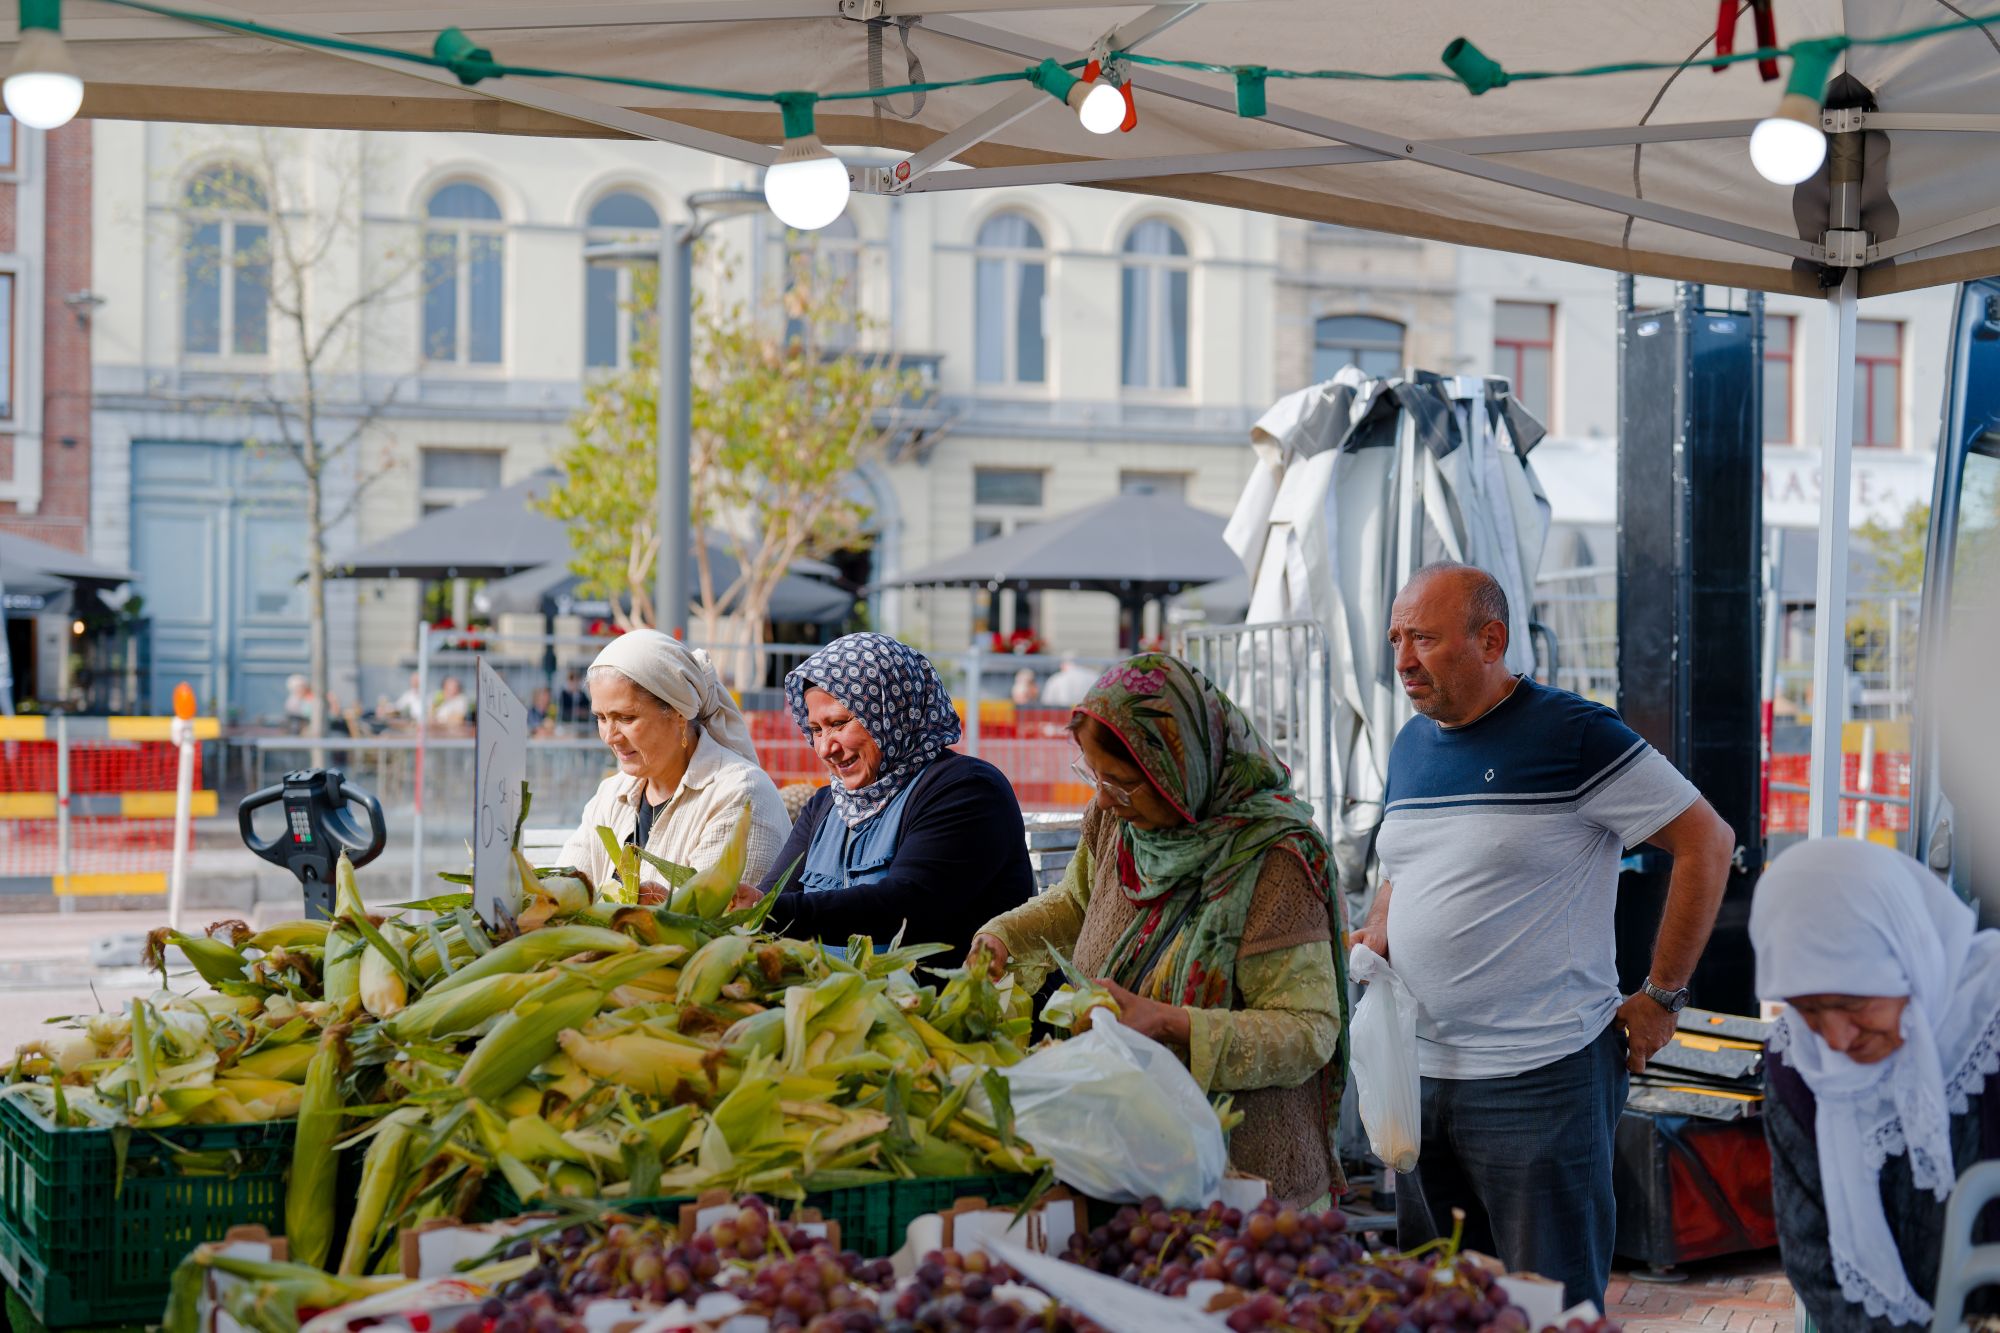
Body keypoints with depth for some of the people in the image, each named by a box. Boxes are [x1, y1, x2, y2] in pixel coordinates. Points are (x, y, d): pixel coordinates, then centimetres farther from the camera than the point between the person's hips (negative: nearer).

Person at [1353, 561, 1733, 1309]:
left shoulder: (1572, 735, -12)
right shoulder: (1411, 745, 11)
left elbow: (1707, 842, -10)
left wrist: (1662, 997, -9)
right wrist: (1369, 946, 5)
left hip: (1540, 1079, -7)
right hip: (1419, 1073, 7)